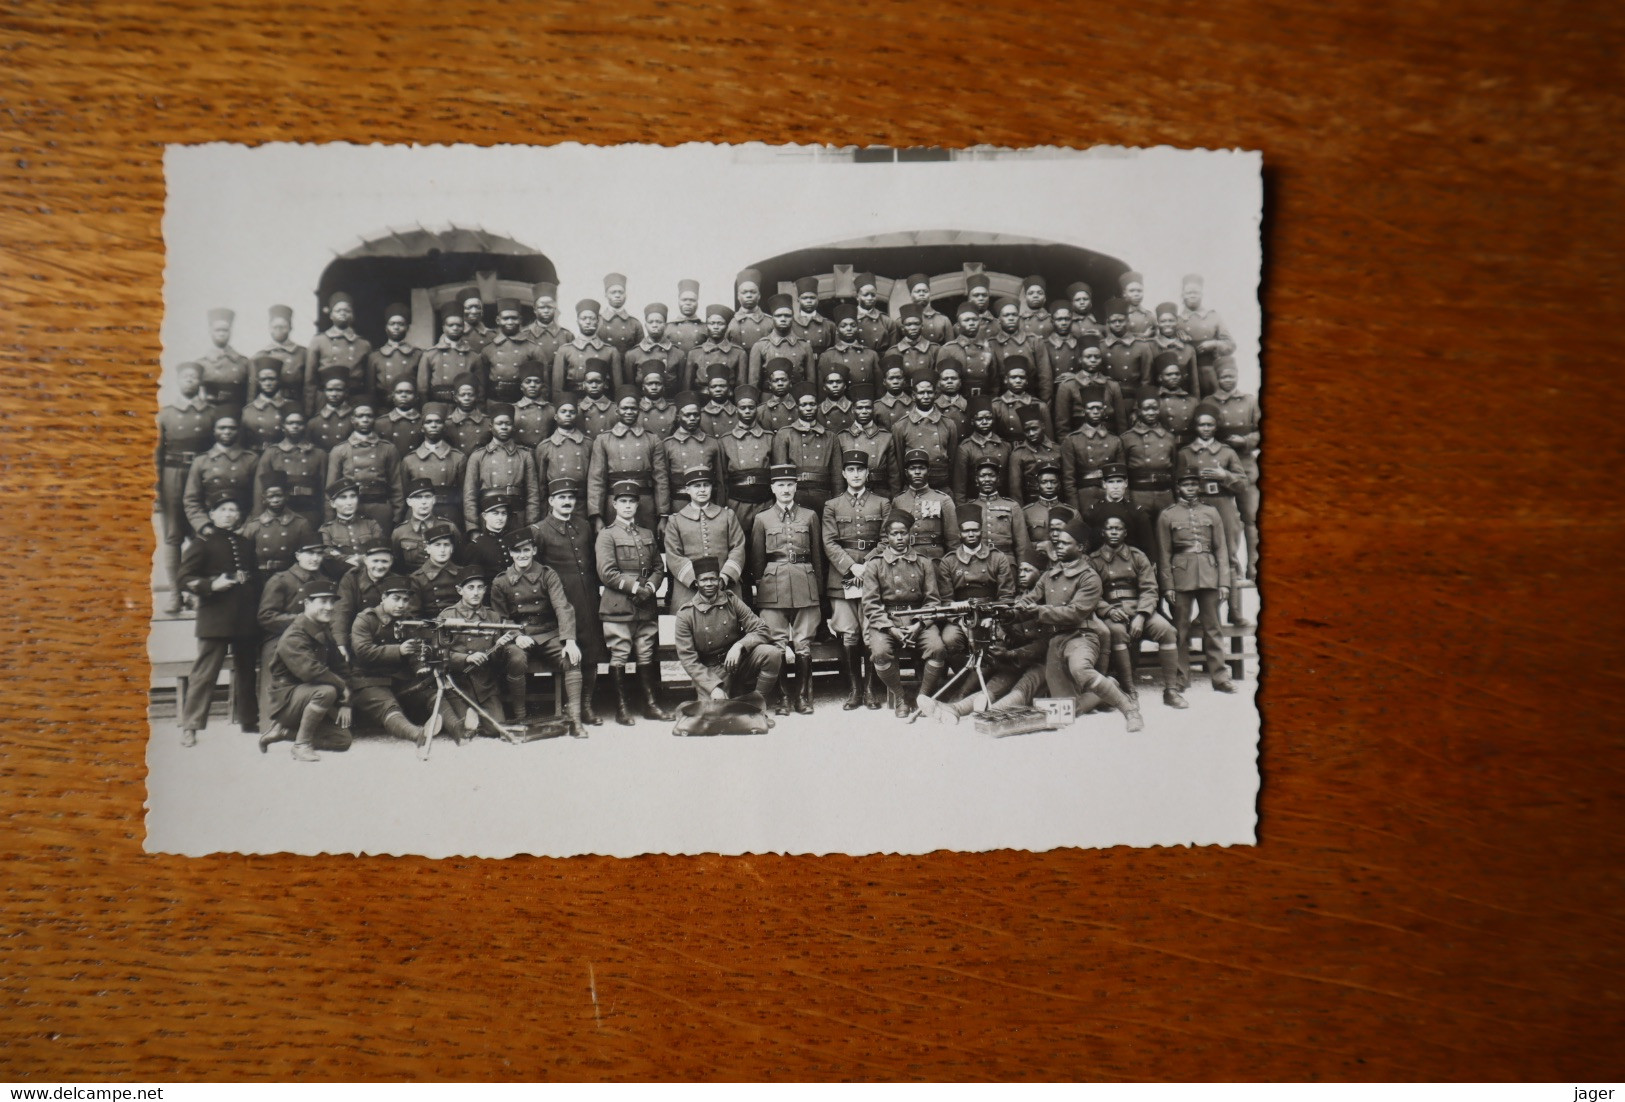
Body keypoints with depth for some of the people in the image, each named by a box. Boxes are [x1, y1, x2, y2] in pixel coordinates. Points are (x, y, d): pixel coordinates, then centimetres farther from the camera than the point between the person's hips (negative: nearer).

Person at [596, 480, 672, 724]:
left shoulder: (647, 535, 16)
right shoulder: (607, 535, -1)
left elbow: (659, 567, 15)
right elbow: (607, 573, -10)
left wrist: (650, 587, -5)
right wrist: (634, 587, -14)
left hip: (646, 606, 5)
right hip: (618, 607, -5)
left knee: (647, 656, 9)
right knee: (619, 657, -1)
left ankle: (651, 704, 16)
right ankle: (622, 708, 6)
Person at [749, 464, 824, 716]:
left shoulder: (810, 516, 11)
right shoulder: (762, 519, 9)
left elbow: (817, 554, 14)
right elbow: (756, 560, 12)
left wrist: (815, 582, 11)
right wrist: (760, 584, 7)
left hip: (804, 584, 1)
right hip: (773, 586, -1)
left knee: (803, 644, -1)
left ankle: (803, 696, 10)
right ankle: (783, 697, 7)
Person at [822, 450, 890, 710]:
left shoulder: (882, 504, 12)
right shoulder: (832, 506, 12)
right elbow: (830, 543, 3)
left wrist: (869, 566, -11)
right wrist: (852, 567, -11)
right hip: (842, 578, 0)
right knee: (848, 637, -3)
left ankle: (872, 688, 6)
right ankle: (853, 690, 6)